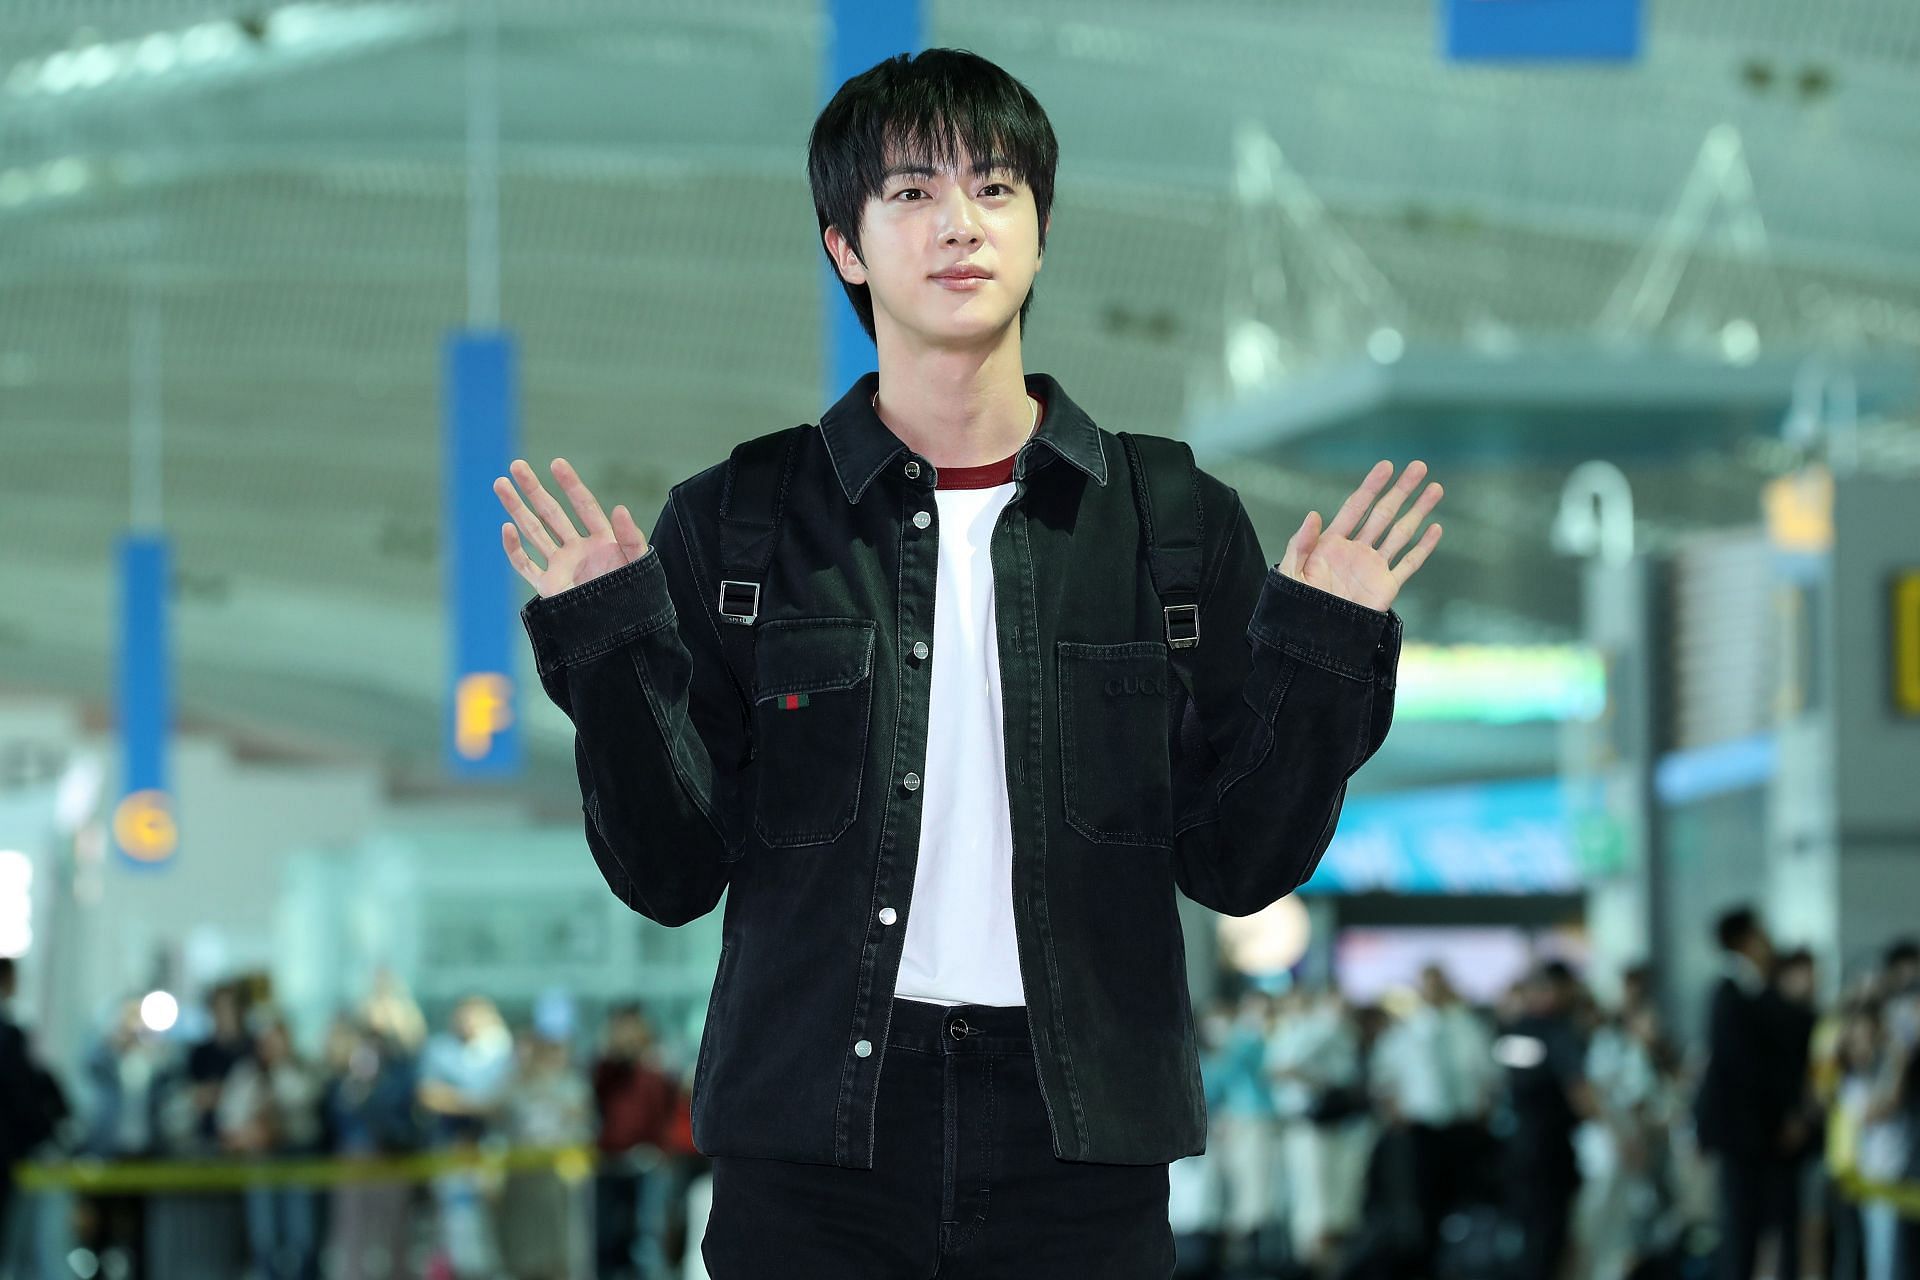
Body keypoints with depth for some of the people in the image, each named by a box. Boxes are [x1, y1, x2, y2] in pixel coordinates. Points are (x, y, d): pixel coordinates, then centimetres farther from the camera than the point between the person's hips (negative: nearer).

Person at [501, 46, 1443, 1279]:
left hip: (1080, 1147, 1)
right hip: (816, 1148, 0)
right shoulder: (736, 523, 3)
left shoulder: (1174, 521, 5)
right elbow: (671, 872, 0)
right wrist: (608, 651, -12)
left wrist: (1320, 660, -9)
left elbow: (1237, 865, 4)